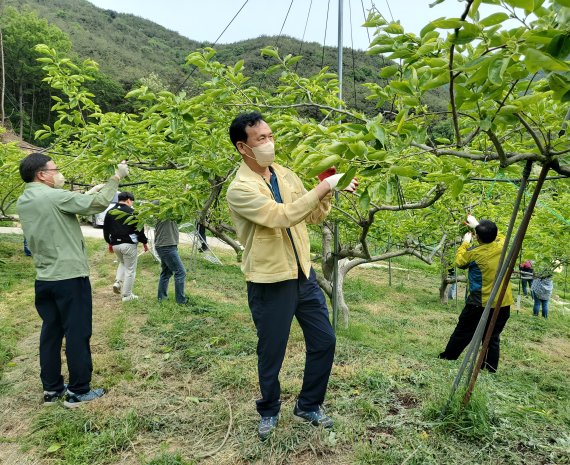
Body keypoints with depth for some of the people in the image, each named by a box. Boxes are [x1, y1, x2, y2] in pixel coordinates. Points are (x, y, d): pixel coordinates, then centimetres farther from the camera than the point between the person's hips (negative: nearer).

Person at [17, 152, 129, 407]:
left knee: (50, 332, 15)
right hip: (70, 277, -8)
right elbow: (98, 203, -15)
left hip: (44, 279, 8)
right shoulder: (54, 197, -17)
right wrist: (116, 177, -2)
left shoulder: (23, 202, 8)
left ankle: (51, 389, 25)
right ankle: (78, 391, 13)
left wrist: (97, 187, 14)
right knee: (77, 334, 3)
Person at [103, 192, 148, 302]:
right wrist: (144, 242, 4)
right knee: (130, 270, 4)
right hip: (129, 244, -6)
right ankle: (127, 295, 8)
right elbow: (139, 229, -8)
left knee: (122, 263, 30)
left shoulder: (110, 212, 8)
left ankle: (118, 282, 9)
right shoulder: (131, 212, -9)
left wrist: (110, 243, 26)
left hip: (115, 244, 6)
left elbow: (106, 230, 14)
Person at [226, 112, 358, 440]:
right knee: (272, 352, 10)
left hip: (304, 275, 7)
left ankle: (309, 406, 34)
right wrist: (323, 187, -25)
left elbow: (313, 216, 12)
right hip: (270, 284, -6)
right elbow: (282, 216, -28)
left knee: (324, 341, 13)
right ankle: (269, 411, 37)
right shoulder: (240, 189, -15)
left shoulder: (285, 174, 6)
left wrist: (328, 194, -6)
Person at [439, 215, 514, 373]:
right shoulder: (502, 245, -6)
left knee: (463, 332, 10)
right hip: (503, 303, 4)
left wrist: (465, 243, 15)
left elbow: (459, 261, 5)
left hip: (479, 303, -4)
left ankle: (448, 357, 22)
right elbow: (497, 235, 19)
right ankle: (491, 366, 18)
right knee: (493, 336, 13)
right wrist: (477, 225, 22)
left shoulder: (474, 253, -17)